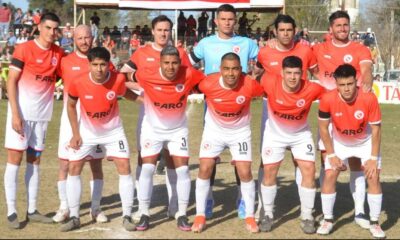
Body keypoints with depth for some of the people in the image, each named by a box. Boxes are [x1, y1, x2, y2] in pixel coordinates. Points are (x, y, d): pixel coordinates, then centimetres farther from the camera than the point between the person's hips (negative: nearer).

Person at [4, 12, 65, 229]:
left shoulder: (59, 53, 6)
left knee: (34, 160, 9)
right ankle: (11, 211, 2)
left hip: (42, 114, 5)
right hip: (21, 113, -5)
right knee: (15, 158, -2)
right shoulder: (24, 49, -8)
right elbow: (11, 81, -10)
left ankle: (32, 210, 15)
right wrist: (15, 113, -16)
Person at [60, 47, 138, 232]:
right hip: (87, 132, 1)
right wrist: (75, 133, -7)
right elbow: (70, 105, -4)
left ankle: (127, 216, 2)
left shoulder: (118, 79, -23)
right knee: (73, 168, -3)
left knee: (124, 167, -9)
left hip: (113, 131, 0)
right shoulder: (78, 83, -24)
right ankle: (74, 217, 9)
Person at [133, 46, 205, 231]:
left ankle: (182, 215, 9)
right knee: (147, 169, -6)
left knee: (182, 170, -3)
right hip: (152, 129, -1)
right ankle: (144, 214, 7)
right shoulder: (147, 75, -24)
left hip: (178, 130, 1)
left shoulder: (189, 75, -22)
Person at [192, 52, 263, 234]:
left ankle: (250, 217, 13)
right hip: (214, 130, 1)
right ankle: (200, 216, 10)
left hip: (240, 132, 0)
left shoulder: (250, 85, -26)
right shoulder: (208, 84, -26)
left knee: (245, 172, -5)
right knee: (204, 169, -5)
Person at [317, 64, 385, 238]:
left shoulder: (369, 98, -32)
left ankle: (374, 223, 3)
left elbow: (376, 129, -19)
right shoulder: (328, 100, -30)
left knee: (373, 177, -10)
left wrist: (373, 158, -18)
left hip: (366, 142, -1)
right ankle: (327, 220, 6)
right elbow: (323, 128, -14)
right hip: (339, 143, 1)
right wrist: (331, 155, -13)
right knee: (329, 176, -9)